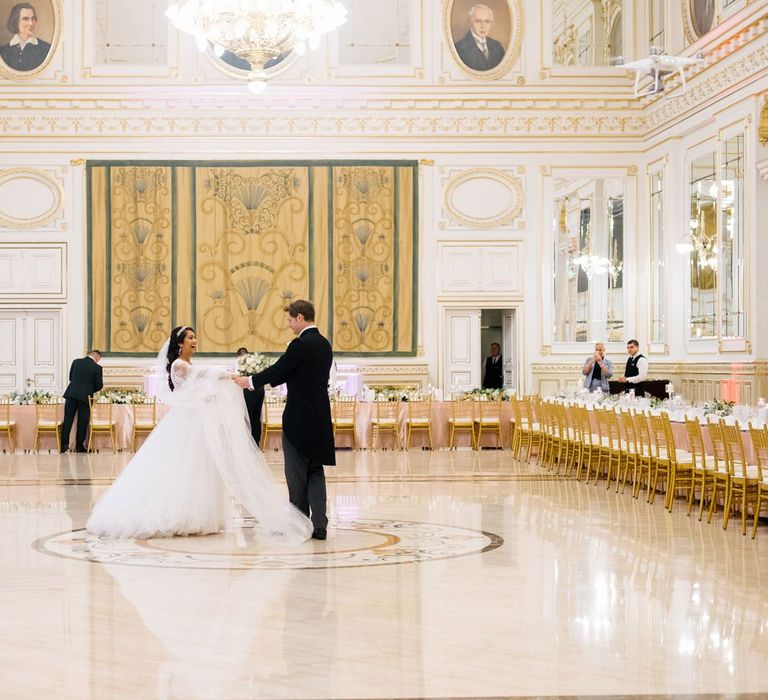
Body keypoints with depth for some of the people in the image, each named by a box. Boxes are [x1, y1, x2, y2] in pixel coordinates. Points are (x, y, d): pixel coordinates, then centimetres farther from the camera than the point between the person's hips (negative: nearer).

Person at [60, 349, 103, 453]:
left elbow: (70, 377, 15)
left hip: (71, 394, 3)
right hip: (85, 397, -3)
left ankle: (64, 444, 1)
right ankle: (79, 446, 7)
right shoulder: (97, 368, -5)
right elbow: (99, 386, -1)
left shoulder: (76, 362, 6)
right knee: (82, 422, 5)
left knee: (68, 420, 5)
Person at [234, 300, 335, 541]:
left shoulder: (300, 345, -15)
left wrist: (251, 381, 6)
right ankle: (319, 525, 5)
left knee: (297, 474, 3)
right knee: (315, 472, 9)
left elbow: (278, 370, -10)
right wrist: (256, 381, 17)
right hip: (320, 418, 8)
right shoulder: (324, 344, 11)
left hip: (299, 419, -8)